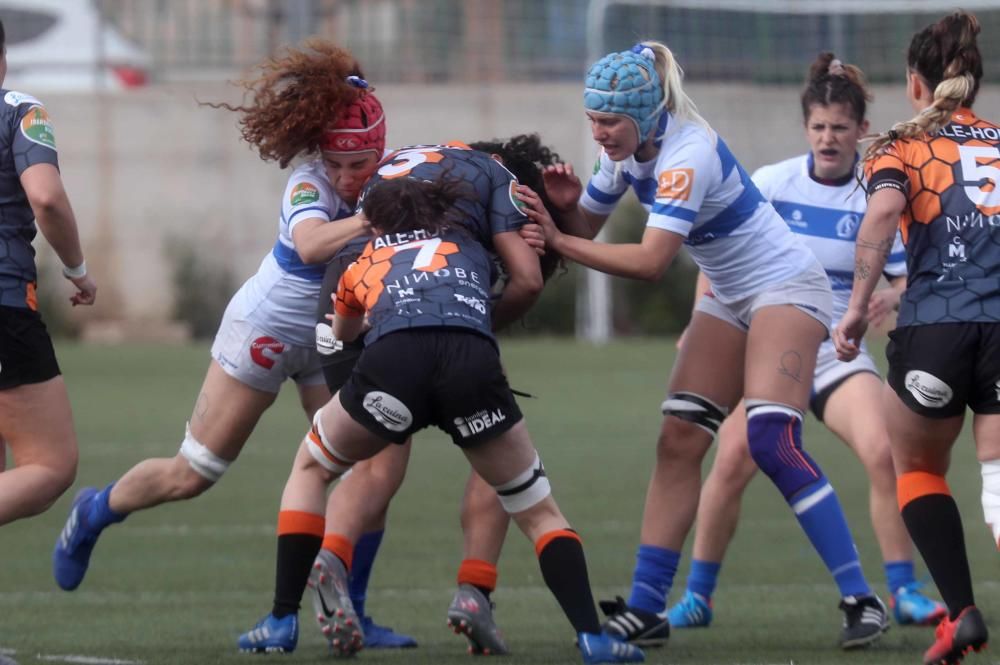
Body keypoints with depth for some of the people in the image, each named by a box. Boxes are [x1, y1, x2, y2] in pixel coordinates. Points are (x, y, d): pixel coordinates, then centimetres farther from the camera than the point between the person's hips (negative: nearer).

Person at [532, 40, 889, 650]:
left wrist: (558, 240, -32)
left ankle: (861, 599, -18)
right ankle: (646, 610, -1)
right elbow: (587, 230, 5)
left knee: (772, 442, -22)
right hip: (731, 298, 9)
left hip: (785, 287, -9)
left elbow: (651, 262, -34)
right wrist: (569, 204, -17)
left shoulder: (687, 154, -28)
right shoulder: (626, 150, -2)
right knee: (678, 442, -1)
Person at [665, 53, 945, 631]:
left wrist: (890, 297, -27)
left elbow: (912, 277, -5)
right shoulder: (771, 185, -2)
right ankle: (697, 597, -3)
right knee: (733, 460, -19)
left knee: (882, 453, -22)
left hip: (838, 351, 0)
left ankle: (904, 593, -10)